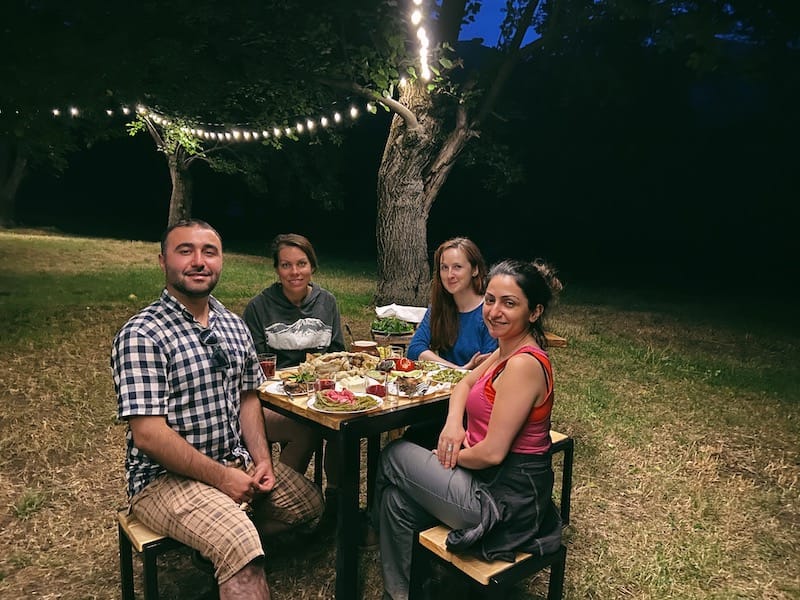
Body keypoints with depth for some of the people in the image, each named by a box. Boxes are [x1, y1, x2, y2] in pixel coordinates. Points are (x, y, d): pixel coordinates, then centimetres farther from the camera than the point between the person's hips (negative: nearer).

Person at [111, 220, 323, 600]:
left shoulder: (233, 325, 6)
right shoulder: (140, 335, -18)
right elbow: (149, 435, -22)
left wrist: (261, 459, -3)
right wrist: (222, 476, -18)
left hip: (236, 463, 8)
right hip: (166, 476, -8)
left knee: (309, 503, 13)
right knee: (239, 543, -31)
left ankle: (216, 550, 18)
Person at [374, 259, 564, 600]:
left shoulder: (523, 364, -24)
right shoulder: (508, 350, 4)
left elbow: (491, 452, -25)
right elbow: (465, 384, 17)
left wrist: (453, 455, -5)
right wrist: (453, 424, -3)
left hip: (505, 498, -8)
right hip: (506, 485, 8)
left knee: (394, 457, 5)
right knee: (397, 496, 11)